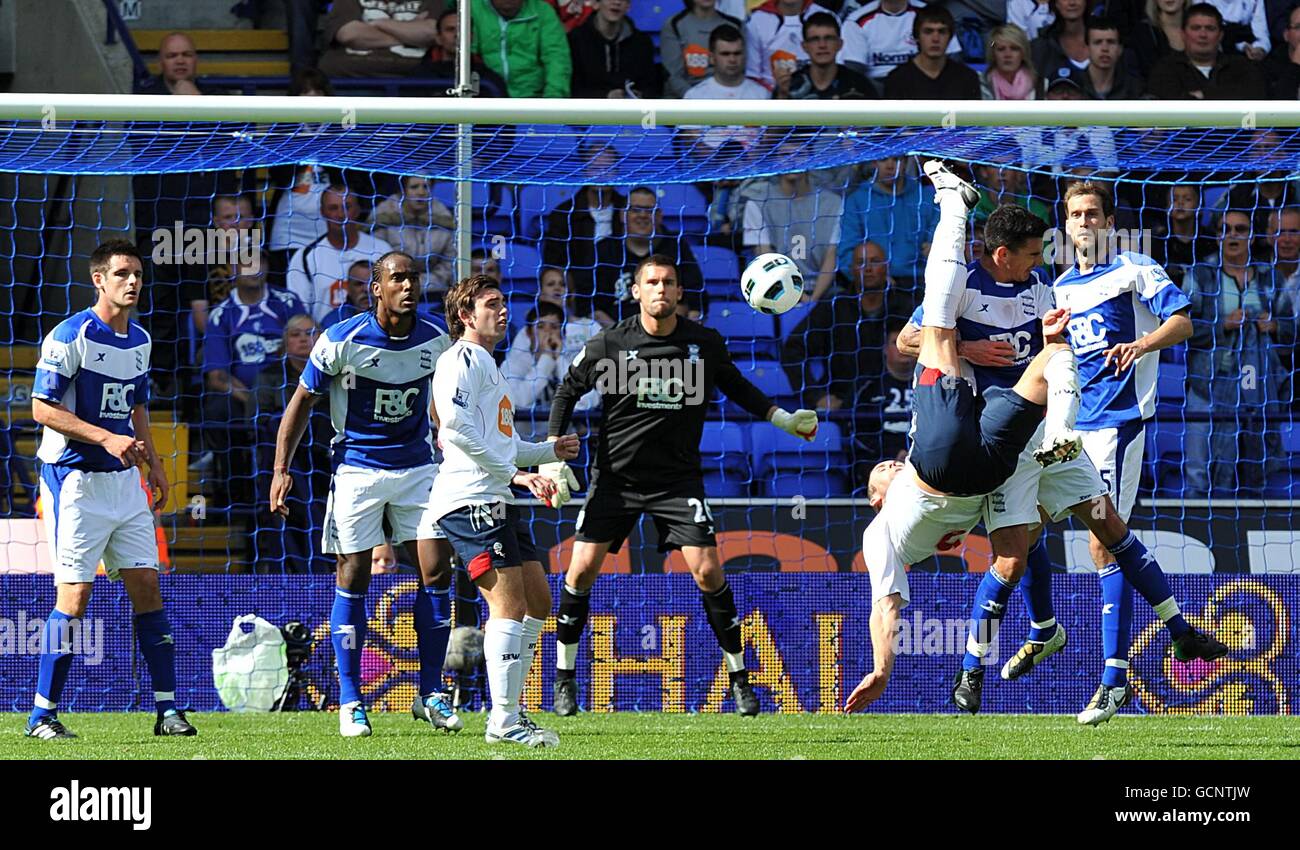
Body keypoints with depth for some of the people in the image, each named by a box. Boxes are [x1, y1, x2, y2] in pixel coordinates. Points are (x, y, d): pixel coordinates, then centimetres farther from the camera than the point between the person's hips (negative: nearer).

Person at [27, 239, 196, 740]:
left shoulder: (139, 341, 12)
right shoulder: (71, 336, -12)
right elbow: (43, 408, -15)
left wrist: (152, 463, 17)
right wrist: (107, 439, -22)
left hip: (125, 480, 7)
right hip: (76, 478, -7)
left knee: (146, 586, 4)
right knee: (75, 596, -8)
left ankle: (166, 708, 7)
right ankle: (43, 714, -1)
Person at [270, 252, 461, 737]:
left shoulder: (434, 342, -2)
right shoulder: (341, 341, -13)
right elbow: (302, 403, -4)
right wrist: (281, 470, -9)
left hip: (417, 467, 3)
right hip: (357, 471, -3)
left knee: (437, 573, -5)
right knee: (353, 580, -3)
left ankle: (430, 695, 5)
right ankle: (350, 703, 4)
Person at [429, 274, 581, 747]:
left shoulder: (487, 365, 26)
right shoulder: (463, 359, -6)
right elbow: (457, 427, -20)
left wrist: (549, 452, 22)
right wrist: (514, 473, -17)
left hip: (497, 503, 11)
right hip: (471, 500, -11)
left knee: (537, 601, 12)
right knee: (509, 602, -15)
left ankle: (510, 709, 16)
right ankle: (504, 721, -17)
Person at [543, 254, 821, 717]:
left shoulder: (706, 344, -4)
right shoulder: (609, 345, -8)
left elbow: (737, 387, 15)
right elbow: (567, 393, 5)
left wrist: (785, 419, 6)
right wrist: (554, 458, -2)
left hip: (678, 478, 0)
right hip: (615, 475, 0)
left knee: (708, 571, -11)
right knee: (582, 570, -7)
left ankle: (739, 677, 3)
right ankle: (564, 678, 9)